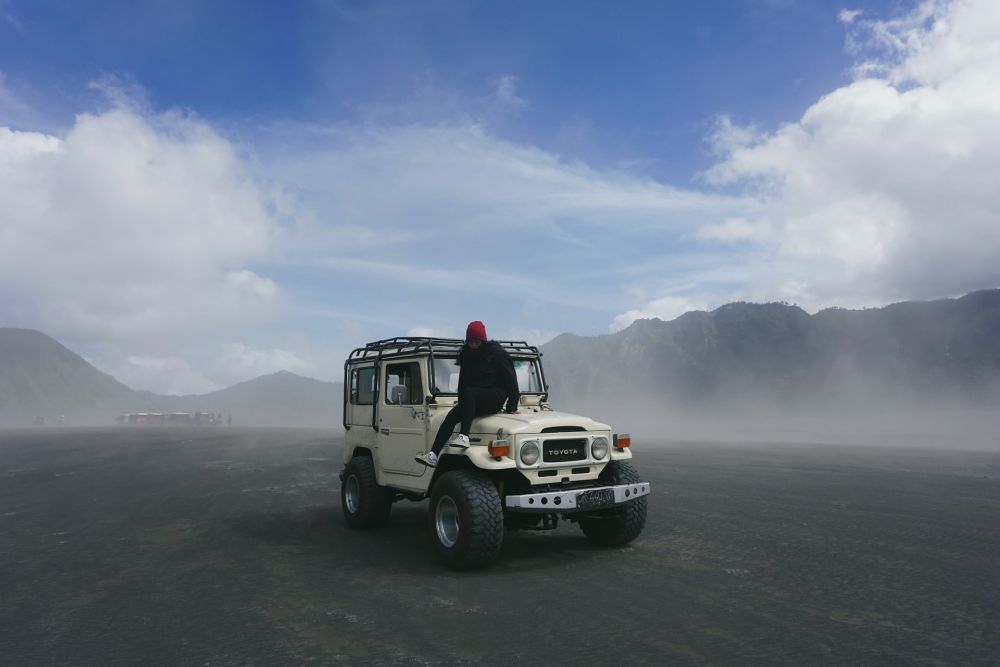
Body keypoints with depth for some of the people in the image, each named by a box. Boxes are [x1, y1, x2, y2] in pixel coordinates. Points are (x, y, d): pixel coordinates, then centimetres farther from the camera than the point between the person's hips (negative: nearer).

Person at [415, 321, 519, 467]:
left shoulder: (496, 352, -5)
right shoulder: (466, 355, 12)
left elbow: (510, 378, -6)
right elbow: (463, 380, 19)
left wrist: (512, 406, -9)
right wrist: (462, 403, 11)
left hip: (496, 396, -6)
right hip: (474, 400, 6)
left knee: (469, 393, -34)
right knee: (451, 416, -16)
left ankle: (464, 437, -40)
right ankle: (433, 455, -23)